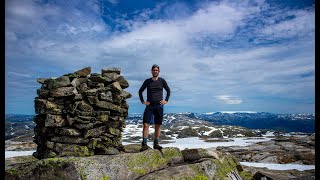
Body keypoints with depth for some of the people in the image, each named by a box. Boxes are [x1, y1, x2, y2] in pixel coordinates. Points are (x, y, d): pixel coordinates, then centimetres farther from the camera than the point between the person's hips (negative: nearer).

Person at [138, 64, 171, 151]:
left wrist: (166, 100, 6)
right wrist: (143, 101, 4)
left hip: (159, 106, 1)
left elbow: (168, 90, 16)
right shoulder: (147, 81, 5)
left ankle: (156, 144, 14)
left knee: (157, 126, 5)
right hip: (149, 106, -1)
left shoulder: (162, 81, 6)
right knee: (146, 125, -10)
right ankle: (144, 144, -10)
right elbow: (140, 91, 14)